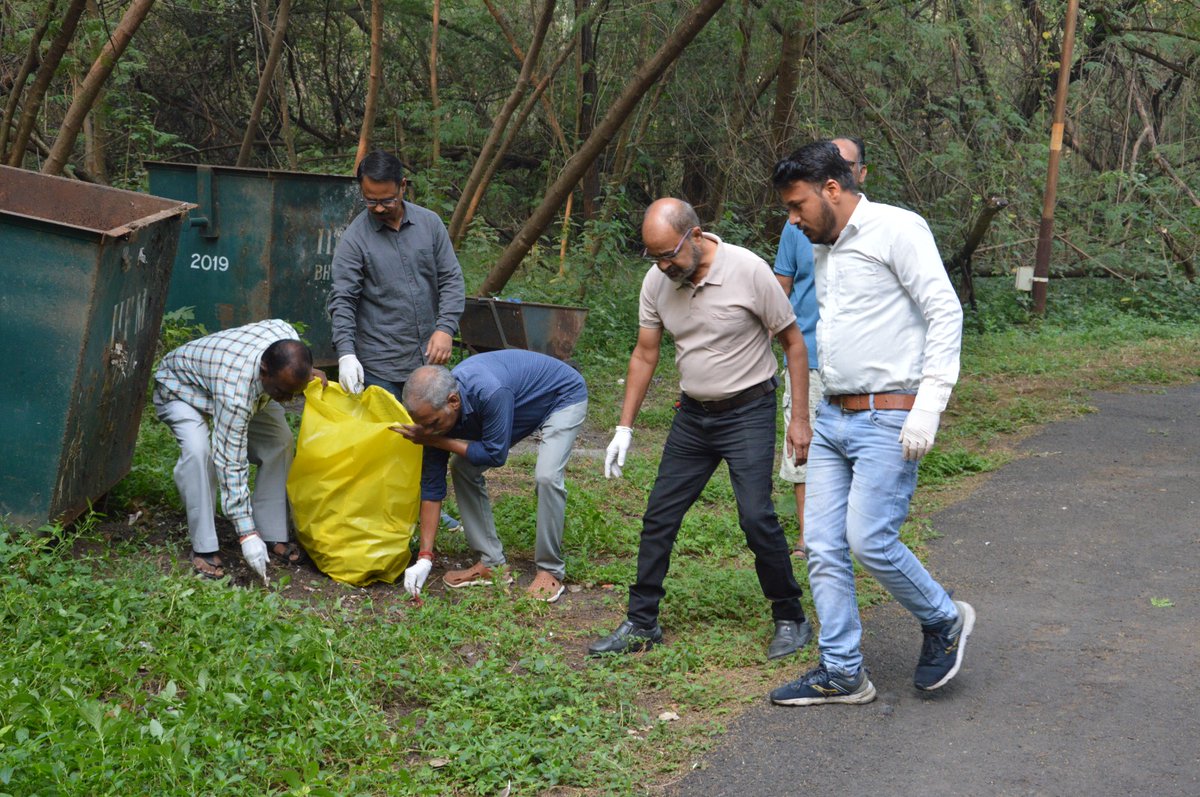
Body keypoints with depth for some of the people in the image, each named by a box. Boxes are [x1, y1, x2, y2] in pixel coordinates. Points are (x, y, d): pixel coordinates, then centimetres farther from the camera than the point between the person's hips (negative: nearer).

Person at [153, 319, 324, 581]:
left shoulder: (287, 334, -29)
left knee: (280, 441, -10)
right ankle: (203, 548, -21)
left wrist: (307, 373, -22)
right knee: (198, 450, -32)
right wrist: (247, 535, -42)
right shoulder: (235, 394, -46)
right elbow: (231, 463, -42)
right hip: (180, 388, -7)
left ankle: (272, 536, -1)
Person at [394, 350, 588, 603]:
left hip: (563, 396, -7)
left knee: (547, 476, -26)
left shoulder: (489, 392, -44)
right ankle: (492, 563, 4)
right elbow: (432, 485, -16)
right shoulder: (436, 407, -20)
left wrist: (436, 441, -28)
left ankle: (550, 570, -9)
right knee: (463, 467, -4)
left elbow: (495, 455, -31)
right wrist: (424, 559, -18)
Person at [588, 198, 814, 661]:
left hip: (748, 411, -5)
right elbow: (645, 354, 8)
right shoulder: (656, 282, -3)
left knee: (756, 517, -14)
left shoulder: (747, 270, -18)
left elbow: (793, 343, -9)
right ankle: (641, 623, 16)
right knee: (659, 517, 4)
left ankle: (791, 620, 5)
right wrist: (625, 427, 6)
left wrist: (799, 418, -11)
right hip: (693, 414, 5)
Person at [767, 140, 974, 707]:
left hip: (887, 420, -8)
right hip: (833, 419, 8)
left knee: (870, 541, -13)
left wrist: (928, 405, -21)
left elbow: (945, 311, -14)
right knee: (823, 547, 4)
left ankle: (943, 621, 13)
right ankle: (841, 673, 13)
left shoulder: (895, 230, -9)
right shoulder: (823, 251, 17)